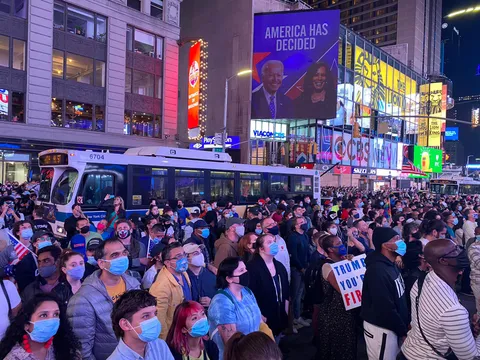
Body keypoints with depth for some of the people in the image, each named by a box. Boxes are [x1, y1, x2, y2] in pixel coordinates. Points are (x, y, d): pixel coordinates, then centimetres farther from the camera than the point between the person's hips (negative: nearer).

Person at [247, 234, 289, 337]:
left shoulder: (280, 266, 7)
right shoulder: (252, 267, -16)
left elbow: (286, 292, 13)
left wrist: (286, 312, 10)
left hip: (280, 317, 7)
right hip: (263, 320, -7)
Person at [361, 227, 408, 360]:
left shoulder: (391, 265, 6)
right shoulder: (377, 271, -26)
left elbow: (398, 298, 10)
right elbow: (385, 308, -26)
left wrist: (406, 323, 7)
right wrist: (403, 331, -16)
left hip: (392, 326, 9)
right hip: (381, 328, -9)